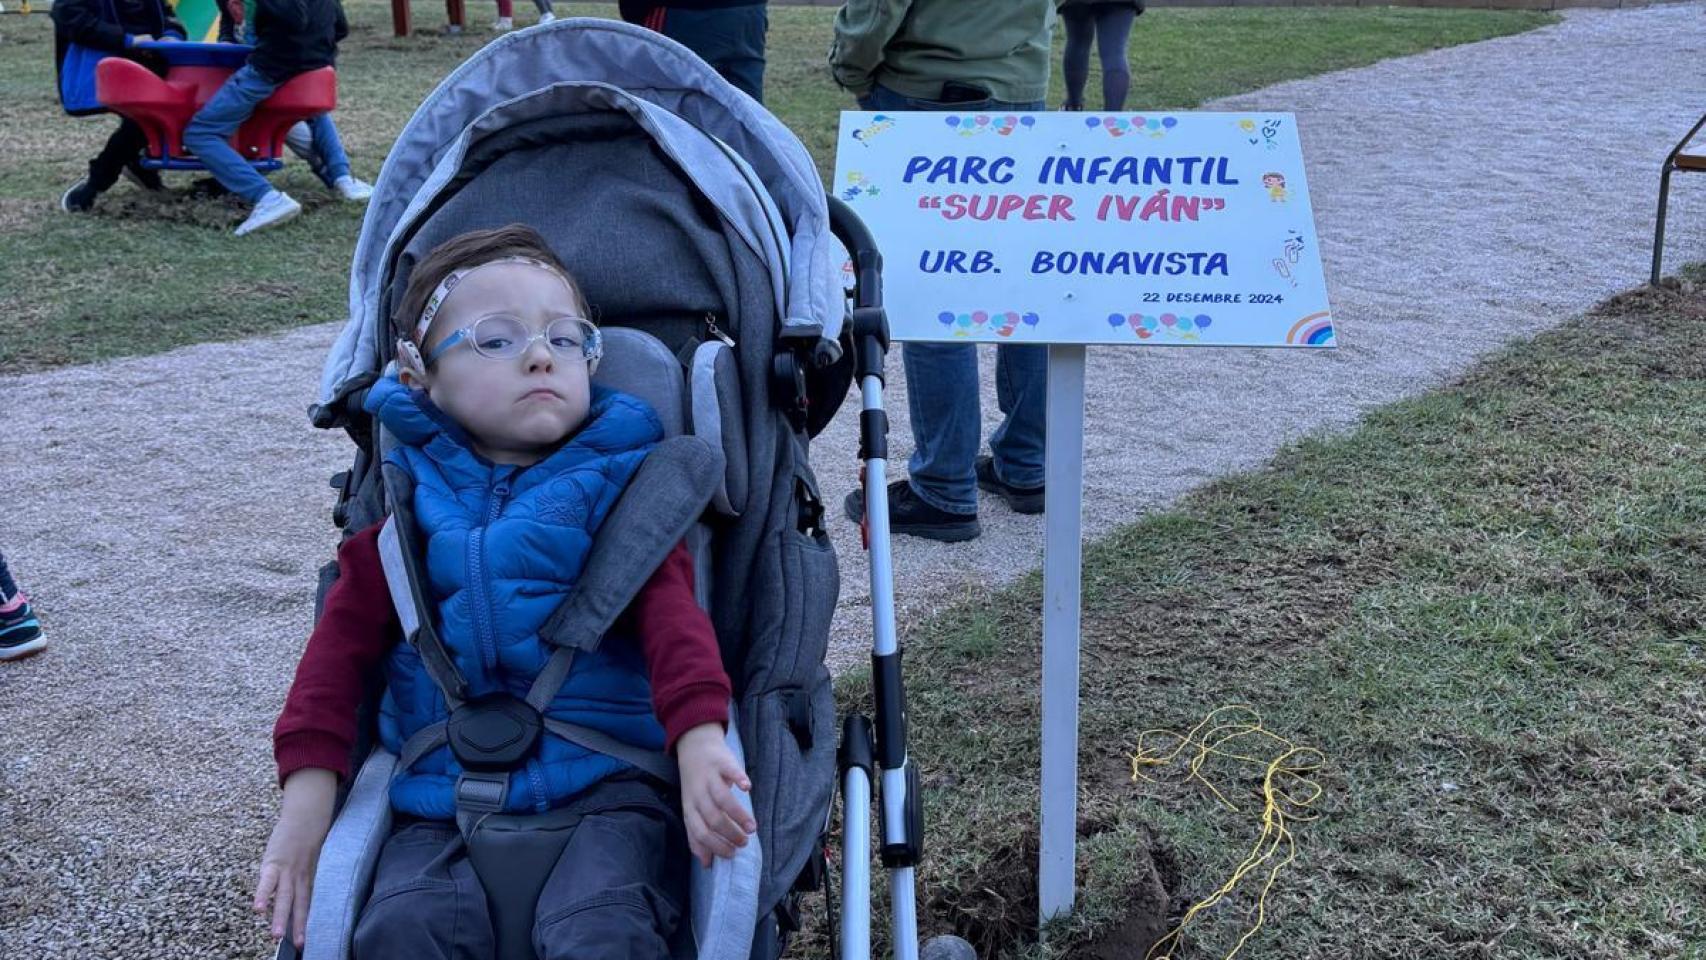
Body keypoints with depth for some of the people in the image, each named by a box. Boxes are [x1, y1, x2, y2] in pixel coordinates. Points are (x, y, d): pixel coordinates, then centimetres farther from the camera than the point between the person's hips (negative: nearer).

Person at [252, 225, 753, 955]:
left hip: (608, 781, -1)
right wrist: (308, 786, -2)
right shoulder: (409, 492, 11)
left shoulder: (616, 482, 7)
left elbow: (669, 606, -4)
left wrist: (698, 738, -22)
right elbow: (348, 631, 8)